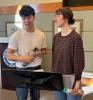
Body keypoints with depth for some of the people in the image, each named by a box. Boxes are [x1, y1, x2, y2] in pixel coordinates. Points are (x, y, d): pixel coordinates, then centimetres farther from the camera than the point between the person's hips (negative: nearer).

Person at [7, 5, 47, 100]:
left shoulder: (41, 35, 1)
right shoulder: (16, 36, -11)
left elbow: (45, 50, 13)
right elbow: (9, 55, -9)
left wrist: (40, 53, -10)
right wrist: (22, 58, -26)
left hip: (37, 70, 4)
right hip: (21, 70, -3)